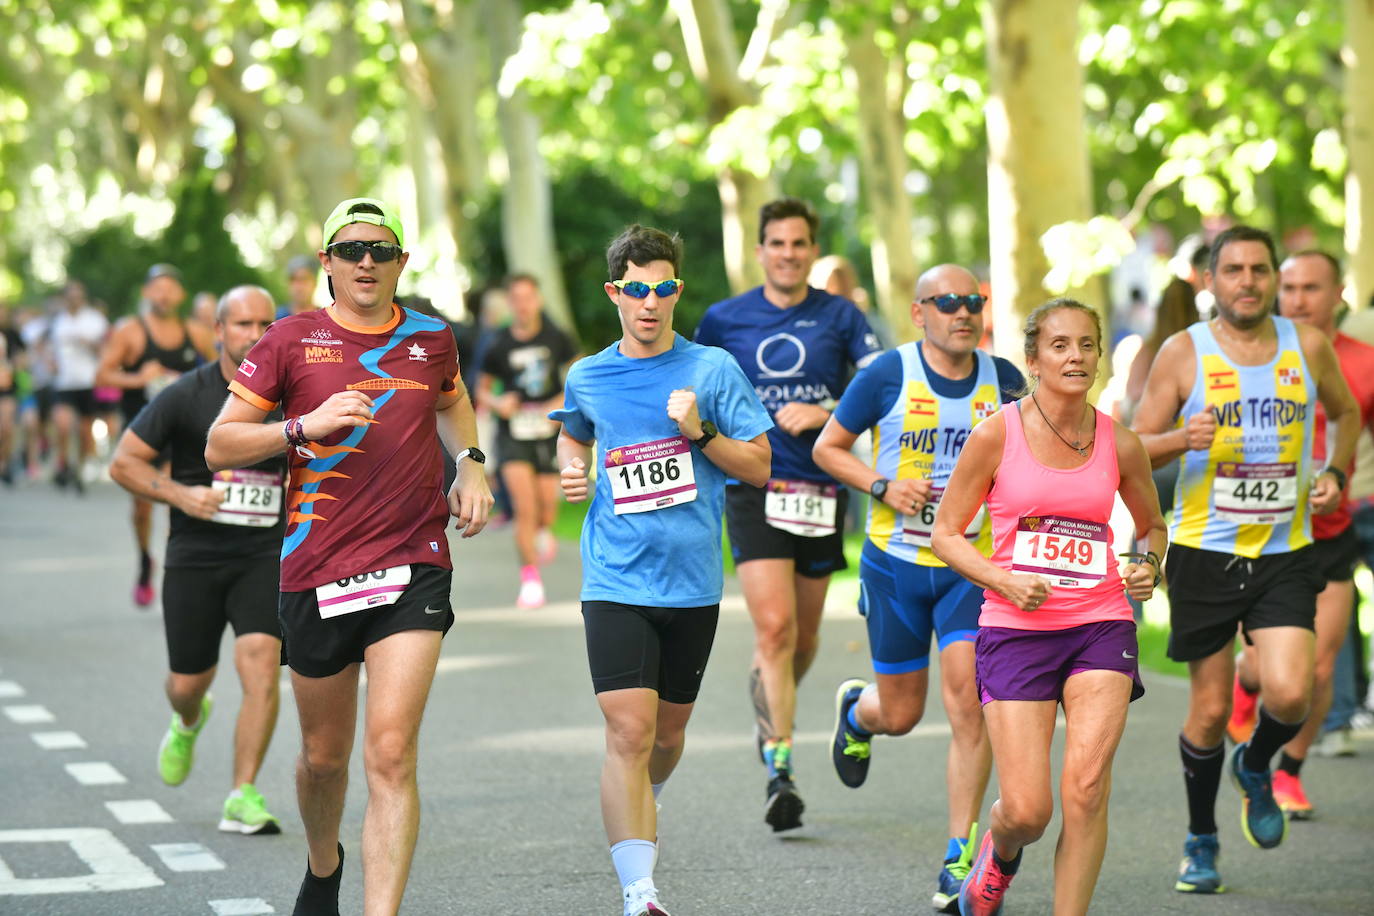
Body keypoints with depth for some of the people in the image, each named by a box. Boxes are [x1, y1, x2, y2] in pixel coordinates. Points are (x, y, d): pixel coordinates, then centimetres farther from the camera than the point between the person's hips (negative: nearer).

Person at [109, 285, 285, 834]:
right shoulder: (186, 397, -6)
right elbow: (123, 462, -1)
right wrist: (180, 495, -14)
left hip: (267, 556, 0)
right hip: (195, 556, 0)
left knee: (260, 665, -19)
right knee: (187, 682, 7)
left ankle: (242, 799, -14)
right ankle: (188, 723, 47)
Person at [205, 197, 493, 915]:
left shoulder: (431, 339, 7)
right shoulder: (292, 340, 0)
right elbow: (218, 447, -1)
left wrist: (469, 465, 14)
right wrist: (304, 427, -16)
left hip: (413, 569, 0)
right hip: (316, 572, 0)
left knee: (391, 754, -15)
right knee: (324, 756, 14)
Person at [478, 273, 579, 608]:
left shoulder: (556, 338, -1)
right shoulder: (498, 347, -2)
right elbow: (483, 390, 10)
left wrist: (563, 403, -8)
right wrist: (497, 402, -12)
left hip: (548, 432, 1)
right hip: (513, 432, -1)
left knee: (547, 504, 1)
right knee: (524, 505, -14)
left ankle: (542, 531, 40)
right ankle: (531, 580, -5)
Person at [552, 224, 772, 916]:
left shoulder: (712, 369, 0)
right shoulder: (587, 378, 4)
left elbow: (758, 467, 2)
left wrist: (701, 432, -13)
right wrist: (571, 470, 5)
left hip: (692, 582, 1)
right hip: (617, 581, -1)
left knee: (667, 733, 15)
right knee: (628, 733, -15)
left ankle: (639, 806, 49)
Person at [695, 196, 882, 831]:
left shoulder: (840, 317, 2)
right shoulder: (725, 319, 3)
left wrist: (824, 413, -16)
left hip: (821, 490, 2)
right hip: (754, 488, -2)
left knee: (804, 636, 11)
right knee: (774, 626, -17)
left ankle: (768, 706, 43)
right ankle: (779, 769, -19)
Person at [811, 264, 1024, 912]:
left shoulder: (1002, 380, 1)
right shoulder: (887, 374, -8)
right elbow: (827, 448, 2)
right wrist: (883, 486, -14)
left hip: (973, 564, 1)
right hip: (896, 562, -1)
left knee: (968, 699, -14)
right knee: (900, 713, 8)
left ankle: (959, 859, -7)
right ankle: (856, 710, 48)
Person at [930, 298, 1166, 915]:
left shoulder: (1120, 445, 4)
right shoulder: (997, 434, -4)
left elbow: (1151, 524, 22)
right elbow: (945, 532, 2)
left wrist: (1147, 566, 0)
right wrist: (1004, 580, -13)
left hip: (1101, 626, 2)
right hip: (1015, 629, -2)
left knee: (1086, 788, -15)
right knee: (1027, 811, -6)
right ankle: (1000, 853, 31)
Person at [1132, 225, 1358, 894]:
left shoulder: (1308, 346, 3)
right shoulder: (1183, 353, -3)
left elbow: (1346, 414, 21)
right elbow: (1134, 449, -2)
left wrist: (1335, 473, 4)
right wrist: (1183, 439, -22)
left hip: (1284, 551, 1)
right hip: (1204, 551, -1)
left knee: (1288, 694, -16)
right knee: (1210, 711, 4)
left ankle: (1255, 768, 19)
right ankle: (1201, 840, 25)